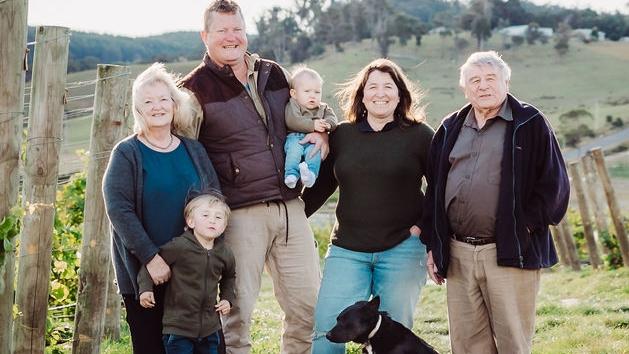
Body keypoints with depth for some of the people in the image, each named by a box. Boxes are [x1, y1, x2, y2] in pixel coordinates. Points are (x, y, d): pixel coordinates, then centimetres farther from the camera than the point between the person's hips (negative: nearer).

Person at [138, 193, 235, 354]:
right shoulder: (179, 247, -14)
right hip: (178, 328, -5)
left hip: (210, 329, 5)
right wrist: (145, 289, -15)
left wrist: (227, 298, 13)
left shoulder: (224, 254, 4)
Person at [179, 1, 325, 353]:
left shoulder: (273, 73, 13)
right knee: (237, 310, 0)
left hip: (290, 207, 5)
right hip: (240, 214, -5)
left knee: (309, 304, 9)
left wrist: (320, 134, 4)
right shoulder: (197, 88, -3)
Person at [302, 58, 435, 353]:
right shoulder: (342, 135, 8)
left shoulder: (420, 135, 0)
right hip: (347, 249, 2)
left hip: (403, 248, -2)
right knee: (326, 330, -5)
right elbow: (321, 186, 14)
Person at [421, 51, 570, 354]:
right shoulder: (450, 129, 15)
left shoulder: (529, 124, 1)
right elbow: (434, 189, 18)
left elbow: (554, 184, -2)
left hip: (510, 254, -4)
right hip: (458, 255, 5)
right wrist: (433, 245, 12)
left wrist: (526, 227, -10)